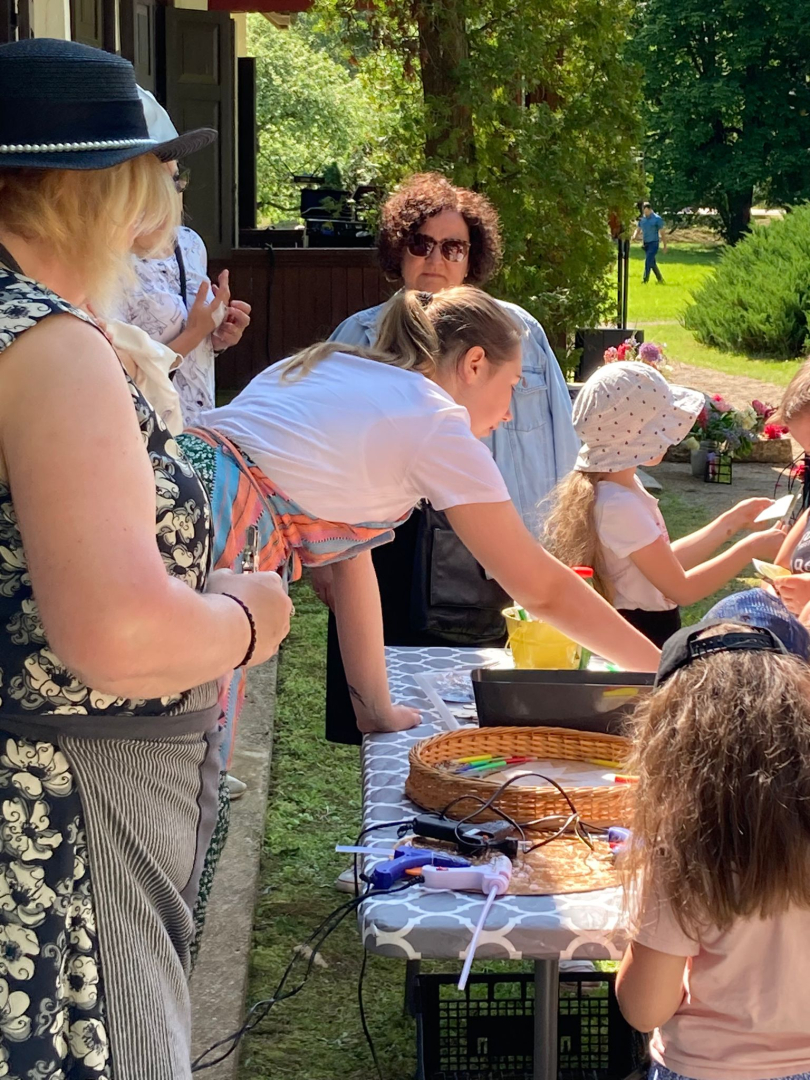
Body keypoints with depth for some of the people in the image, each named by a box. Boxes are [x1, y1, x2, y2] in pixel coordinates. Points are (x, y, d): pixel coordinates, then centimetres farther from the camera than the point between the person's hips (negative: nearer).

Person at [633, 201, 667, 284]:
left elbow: (662, 233, -7)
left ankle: (645, 281, -15)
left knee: (648, 262, -15)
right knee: (652, 263, 14)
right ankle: (660, 279, 28)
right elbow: (638, 230, 9)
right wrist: (635, 236, -15)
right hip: (645, 243, 7)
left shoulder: (657, 219, -10)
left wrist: (665, 246, -7)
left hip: (653, 243, -7)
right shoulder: (642, 219, 6)